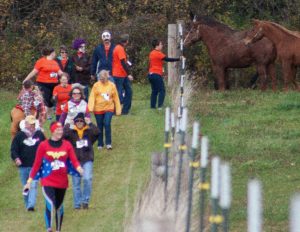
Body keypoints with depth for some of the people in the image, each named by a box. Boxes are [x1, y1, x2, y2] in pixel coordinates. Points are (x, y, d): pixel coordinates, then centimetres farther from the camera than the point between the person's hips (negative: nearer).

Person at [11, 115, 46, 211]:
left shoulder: (39, 134, 5)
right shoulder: (19, 135, 2)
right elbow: (13, 149, 1)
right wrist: (16, 158, -17)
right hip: (23, 166, 1)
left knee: (33, 185, -14)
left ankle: (31, 205, -21)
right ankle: (27, 205, 25)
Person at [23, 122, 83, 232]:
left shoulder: (67, 145, 2)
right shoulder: (43, 145, -4)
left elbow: (74, 160, -8)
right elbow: (37, 164, -1)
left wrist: (79, 168, -30)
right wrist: (29, 181, -1)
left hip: (62, 181, 3)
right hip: (48, 181, -3)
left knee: (59, 206, 14)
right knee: (51, 204, -23)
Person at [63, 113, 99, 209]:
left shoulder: (89, 132, 5)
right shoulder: (71, 133, 4)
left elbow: (97, 132, -14)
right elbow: (64, 134, -15)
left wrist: (90, 123, -9)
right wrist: (68, 125, -10)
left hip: (87, 160, -1)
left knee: (87, 179, -20)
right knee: (76, 183, 5)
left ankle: (85, 200, -7)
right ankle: (77, 204, 12)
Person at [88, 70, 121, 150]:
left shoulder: (112, 85, 0)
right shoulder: (96, 85, -4)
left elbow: (116, 98, 5)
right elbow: (92, 97, -8)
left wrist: (118, 110, 6)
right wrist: (90, 107, -19)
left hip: (109, 108, -1)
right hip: (98, 109, 1)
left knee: (107, 124, -16)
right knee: (100, 126, 8)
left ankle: (108, 143, -7)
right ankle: (100, 144, 21)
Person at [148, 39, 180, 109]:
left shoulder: (152, 53, 14)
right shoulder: (158, 53, -12)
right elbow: (167, 59, -17)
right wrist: (178, 59, -15)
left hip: (151, 74, 9)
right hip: (157, 74, -9)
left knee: (154, 91, 12)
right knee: (162, 91, -7)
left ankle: (152, 106, 9)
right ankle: (160, 106, -16)